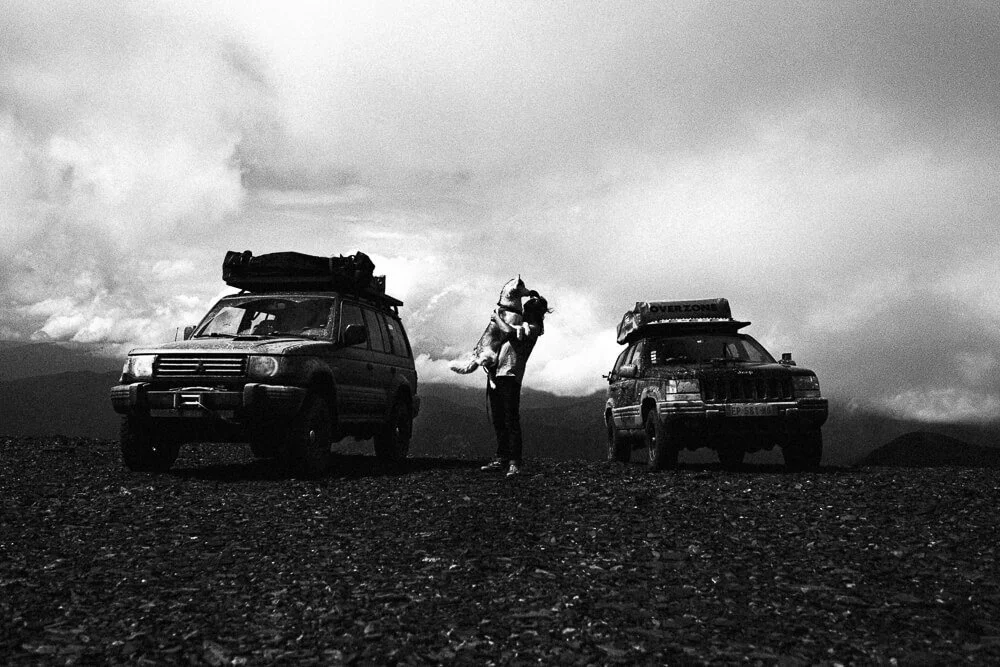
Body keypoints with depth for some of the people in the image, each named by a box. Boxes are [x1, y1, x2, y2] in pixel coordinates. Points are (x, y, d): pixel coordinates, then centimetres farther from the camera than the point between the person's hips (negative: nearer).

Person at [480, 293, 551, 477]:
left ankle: (514, 462, -12)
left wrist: (497, 318, -8)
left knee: (511, 421, -11)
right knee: (498, 421, 10)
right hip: (495, 374, 8)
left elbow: (510, 332, -23)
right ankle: (501, 458, 16)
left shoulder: (532, 328, -5)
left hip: (510, 375, -8)